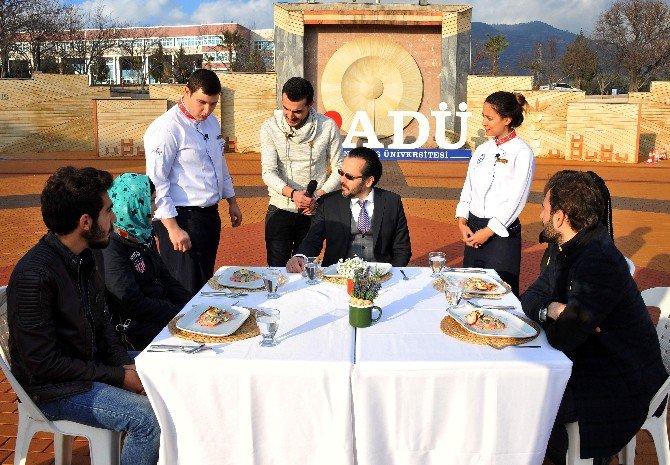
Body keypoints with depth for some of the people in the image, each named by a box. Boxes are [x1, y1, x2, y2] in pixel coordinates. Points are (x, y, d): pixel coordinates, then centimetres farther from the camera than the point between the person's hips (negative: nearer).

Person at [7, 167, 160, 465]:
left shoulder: (84, 257, 0)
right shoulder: (34, 276, -27)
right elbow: (42, 364, -23)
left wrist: (126, 364, -4)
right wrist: (117, 376, -19)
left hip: (93, 361, 8)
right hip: (52, 388, -8)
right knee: (148, 417, -23)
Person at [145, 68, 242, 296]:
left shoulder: (211, 122, 10)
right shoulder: (167, 128, -16)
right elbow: (156, 183, -18)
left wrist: (232, 201, 23)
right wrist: (173, 229, -21)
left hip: (210, 215, 8)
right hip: (182, 219, -8)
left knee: (205, 283, 18)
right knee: (186, 291, -3)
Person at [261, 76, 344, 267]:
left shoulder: (327, 126, -4)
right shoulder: (270, 128, -4)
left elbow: (339, 169, 1)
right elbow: (268, 172, -9)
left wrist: (318, 196, -13)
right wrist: (292, 193, -26)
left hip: (314, 211, 0)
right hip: (280, 209, 0)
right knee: (277, 269, 0)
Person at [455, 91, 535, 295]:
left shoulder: (522, 153, -9)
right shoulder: (483, 149, 11)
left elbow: (516, 199, -13)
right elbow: (468, 188, 11)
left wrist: (488, 231, -14)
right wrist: (462, 222, -2)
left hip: (501, 232, -6)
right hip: (473, 230, 6)